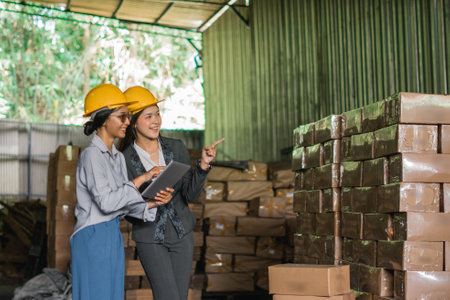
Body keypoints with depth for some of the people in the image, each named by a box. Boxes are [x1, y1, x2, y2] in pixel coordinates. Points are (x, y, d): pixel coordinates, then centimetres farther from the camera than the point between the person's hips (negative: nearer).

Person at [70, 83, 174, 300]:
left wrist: (152, 204, -7)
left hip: (114, 236, 8)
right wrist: (140, 180, -19)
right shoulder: (91, 155, -14)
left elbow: (125, 204, 11)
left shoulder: (117, 157, 13)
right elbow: (106, 202, -23)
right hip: (93, 238, -8)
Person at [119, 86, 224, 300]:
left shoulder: (176, 148, -3)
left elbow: (191, 194, -5)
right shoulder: (125, 160, -11)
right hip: (150, 239, -3)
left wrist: (203, 164, -19)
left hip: (181, 234, 3)